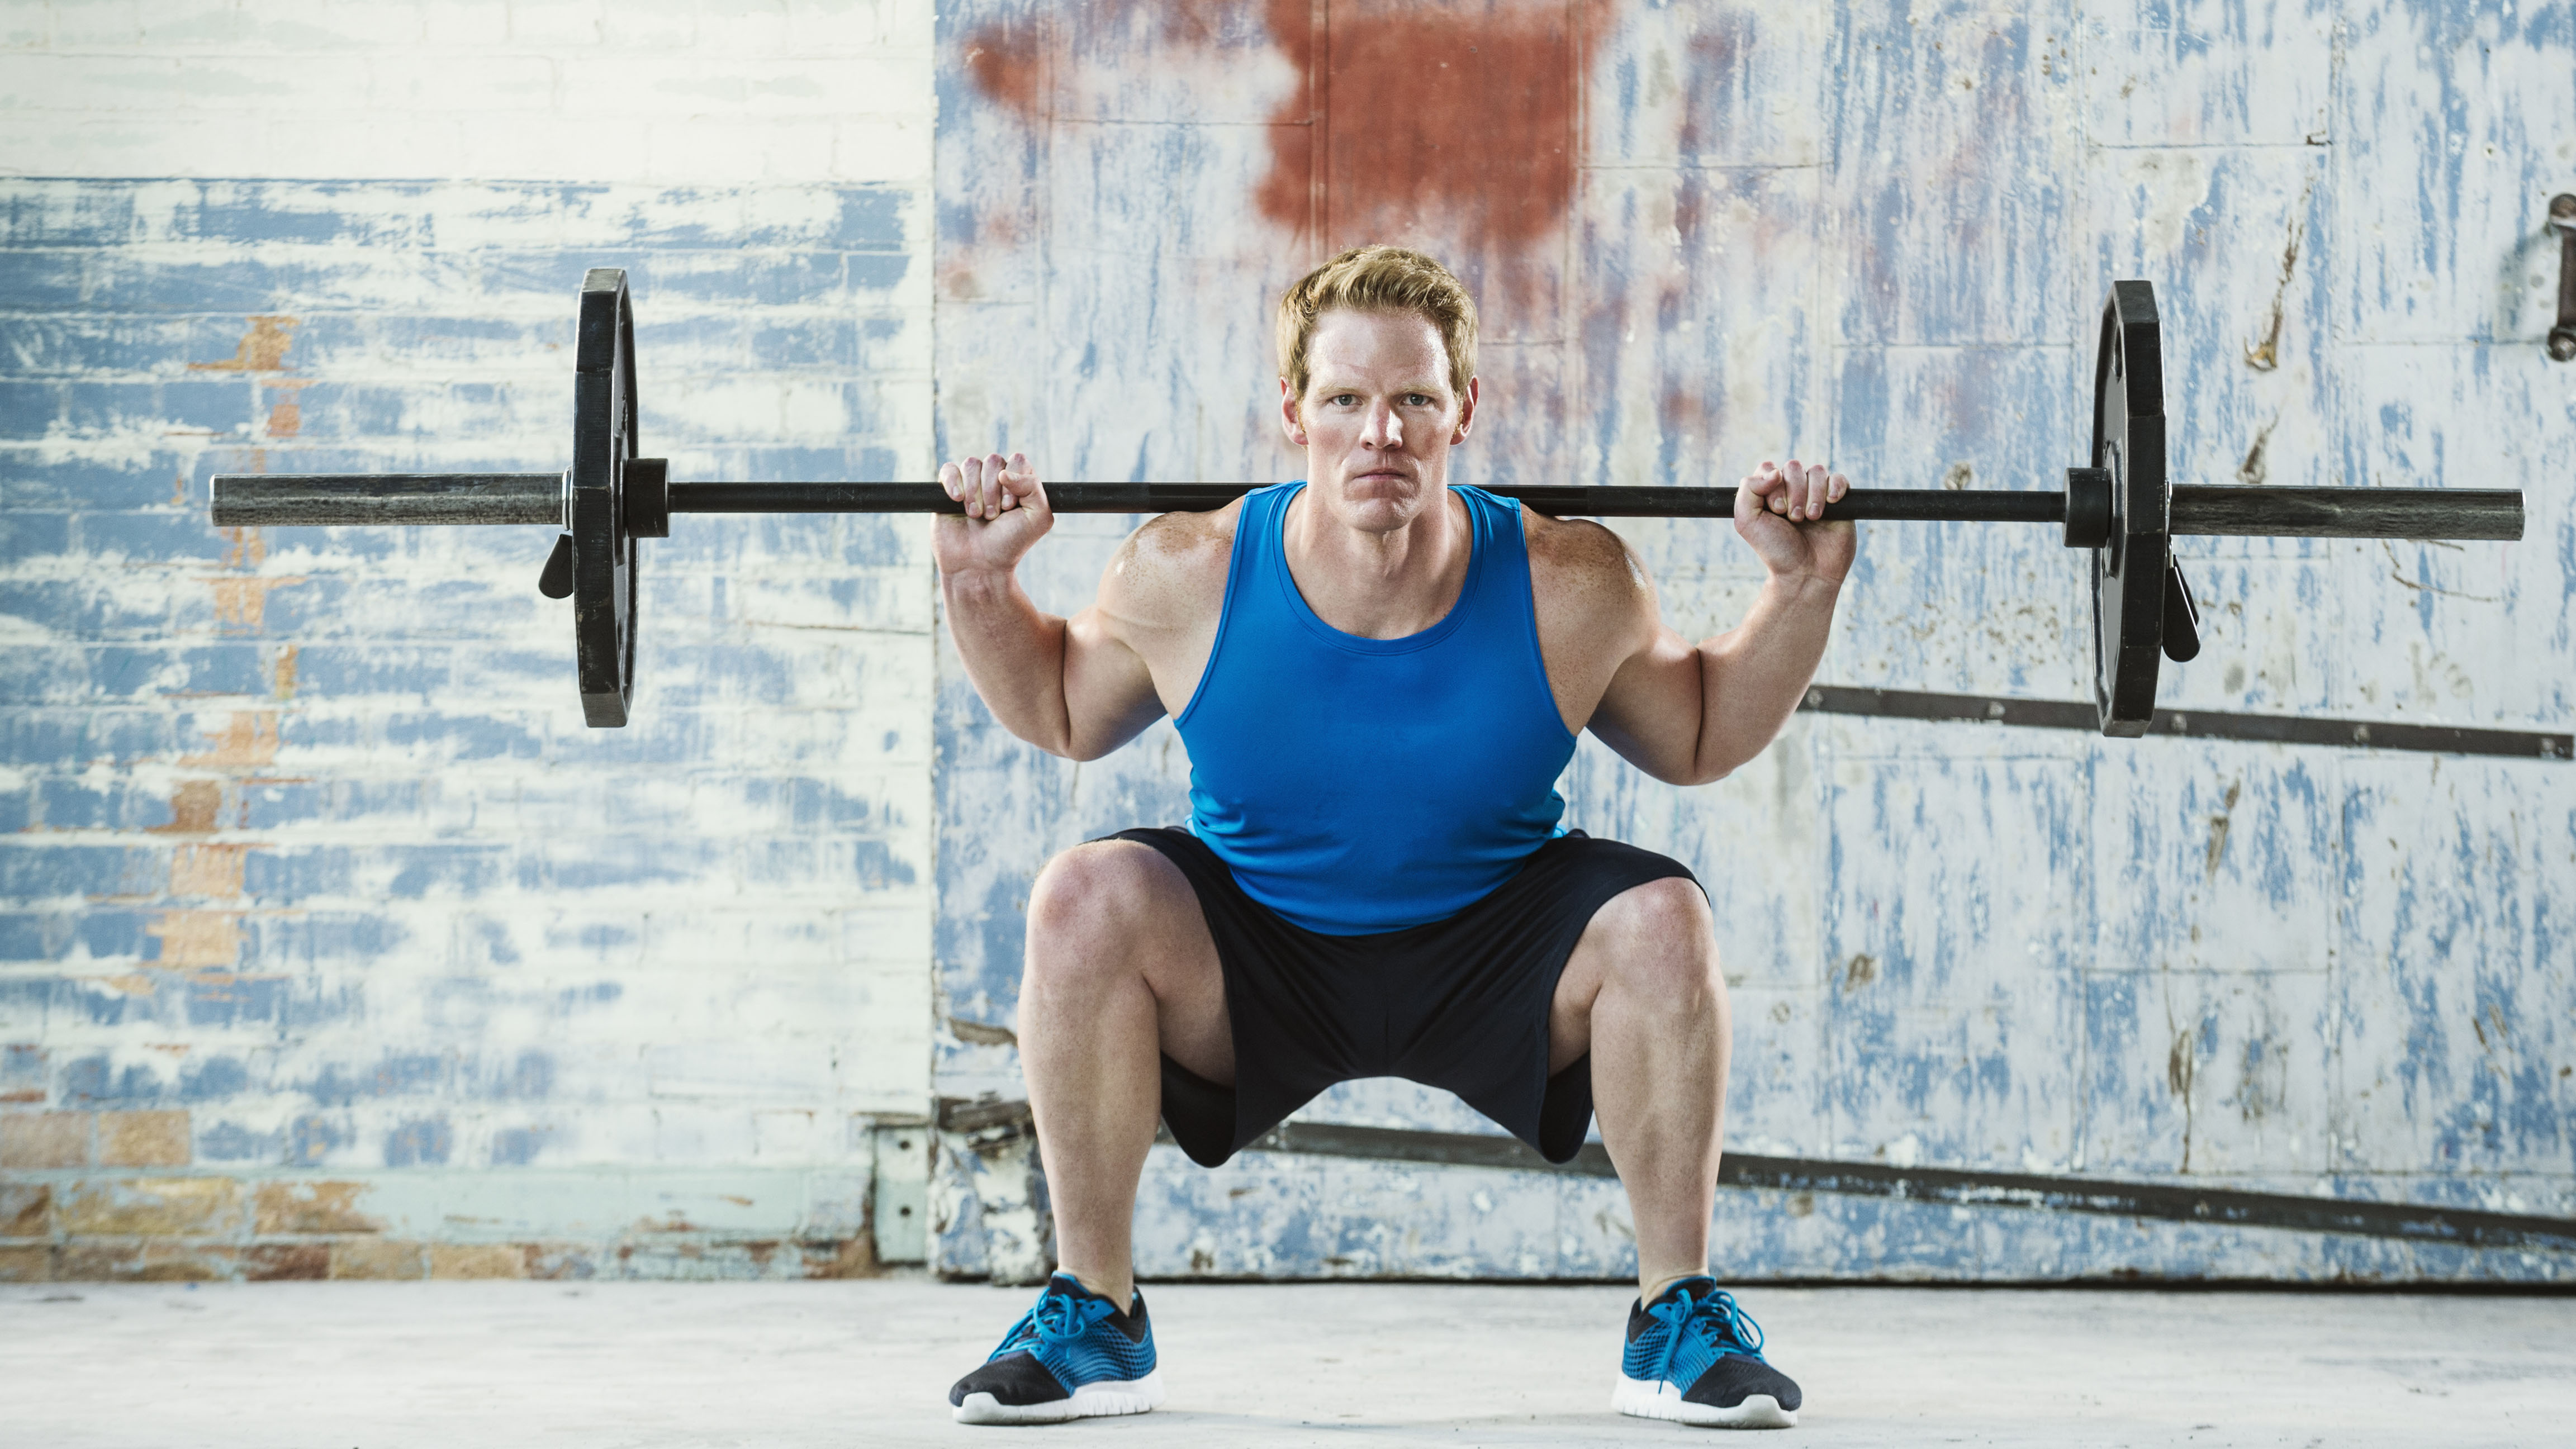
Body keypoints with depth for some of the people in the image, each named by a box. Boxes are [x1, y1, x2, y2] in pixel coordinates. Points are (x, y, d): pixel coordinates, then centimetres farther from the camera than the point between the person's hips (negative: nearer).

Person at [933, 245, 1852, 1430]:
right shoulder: (1189, 578, -18)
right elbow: (1063, 715, 4)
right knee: (1083, 904, -28)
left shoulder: (1568, 590, -19)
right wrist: (981, 585, -11)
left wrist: (1802, 591, -12)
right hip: (1254, 958, 0)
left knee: (1662, 921, -28)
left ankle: (1676, 1313, -9)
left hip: (1493, 957, 0)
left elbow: (1701, 739, 2)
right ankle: (1091, 1315, -11)